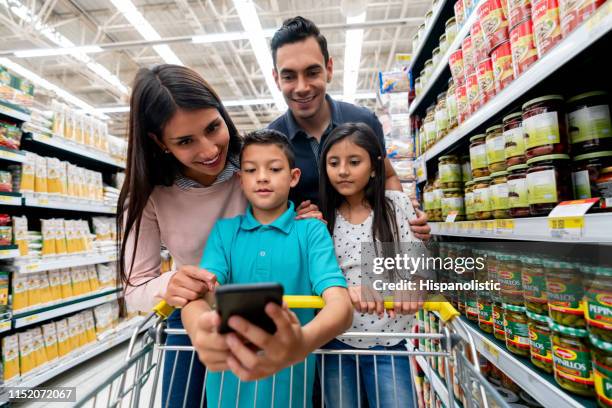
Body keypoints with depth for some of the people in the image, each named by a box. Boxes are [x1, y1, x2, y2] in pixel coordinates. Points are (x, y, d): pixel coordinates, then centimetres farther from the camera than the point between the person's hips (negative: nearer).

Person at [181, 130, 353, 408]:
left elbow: (340, 304, -22)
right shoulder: (224, 230, -3)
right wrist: (200, 331, -39)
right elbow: (200, 294, -15)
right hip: (229, 379, 2)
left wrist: (301, 343, -44)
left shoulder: (312, 231, -10)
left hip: (289, 380, -2)